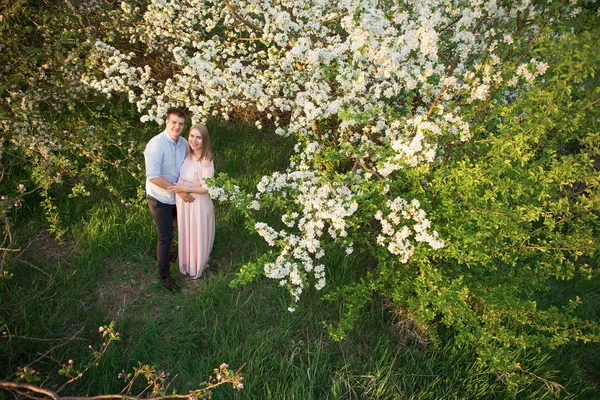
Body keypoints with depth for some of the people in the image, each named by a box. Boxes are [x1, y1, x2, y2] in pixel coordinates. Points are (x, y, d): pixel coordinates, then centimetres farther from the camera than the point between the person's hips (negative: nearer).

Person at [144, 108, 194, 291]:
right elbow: (153, 177, -27)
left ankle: (162, 253, 52)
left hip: (177, 197, 6)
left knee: (169, 232, 24)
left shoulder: (184, 143, -4)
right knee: (166, 237, 1)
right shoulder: (156, 144, -25)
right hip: (160, 199, -6)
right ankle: (164, 274, 19)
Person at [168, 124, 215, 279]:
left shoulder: (206, 162, -26)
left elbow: (206, 188, -22)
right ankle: (187, 264, 49)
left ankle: (197, 267, 40)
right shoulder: (188, 154, -3)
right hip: (183, 201, 7)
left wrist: (183, 189, -22)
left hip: (198, 203, -7)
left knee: (197, 236, 15)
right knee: (185, 234, 25)